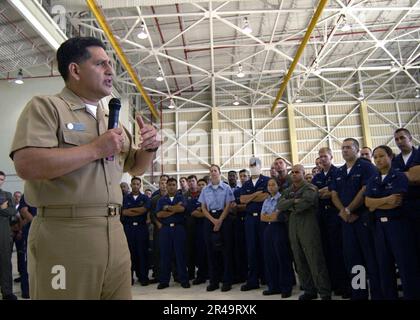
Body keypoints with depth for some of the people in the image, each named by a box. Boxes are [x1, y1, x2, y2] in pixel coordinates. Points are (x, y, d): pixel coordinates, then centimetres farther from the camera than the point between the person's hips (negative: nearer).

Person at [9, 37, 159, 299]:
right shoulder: (46, 107, -3)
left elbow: (136, 168, 22)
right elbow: (26, 165, -18)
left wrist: (149, 148, 1)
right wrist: (95, 149, -15)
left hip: (114, 232, 7)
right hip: (64, 233, -6)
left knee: (121, 294, 12)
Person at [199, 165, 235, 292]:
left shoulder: (226, 188, 1)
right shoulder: (205, 190, 9)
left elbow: (228, 206, -4)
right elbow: (203, 208, 6)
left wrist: (219, 221, -12)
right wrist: (213, 221, -8)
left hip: (224, 218, -3)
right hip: (209, 219, 3)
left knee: (226, 249, 0)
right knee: (211, 250, 5)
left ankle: (227, 281, 9)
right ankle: (213, 281, 15)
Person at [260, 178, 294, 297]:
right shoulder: (266, 201, 15)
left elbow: (283, 216, -15)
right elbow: (262, 217, 10)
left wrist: (269, 217, -1)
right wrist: (274, 216, -6)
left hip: (279, 229, -7)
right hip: (268, 229, 7)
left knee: (283, 258, 0)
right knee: (269, 258, 10)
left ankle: (286, 288, 11)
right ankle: (273, 287, 20)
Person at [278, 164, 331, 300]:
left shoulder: (310, 188, -2)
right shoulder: (288, 191, 15)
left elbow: (304, 203, -20)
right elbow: (280, 205, 0)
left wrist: (289, 207, -4)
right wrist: (293, 201, -14)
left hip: (308, 227, -6)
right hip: (293, 228, 6)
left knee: (316, 262, -4)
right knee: (300, 262, 10)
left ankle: (325, 292, 6)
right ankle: (309, 290, 22)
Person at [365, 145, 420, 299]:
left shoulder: (400, 177, -5)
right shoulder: (372, 181, 10)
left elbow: (397, 202, -16)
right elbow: (367, 202, -3)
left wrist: (376, 205, -5)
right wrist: (386, 200, -14)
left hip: (397, 223, -5)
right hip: (379, 225, 5)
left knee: (406, 264, 1)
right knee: (384, 265, 11)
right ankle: (389, 296, 23)